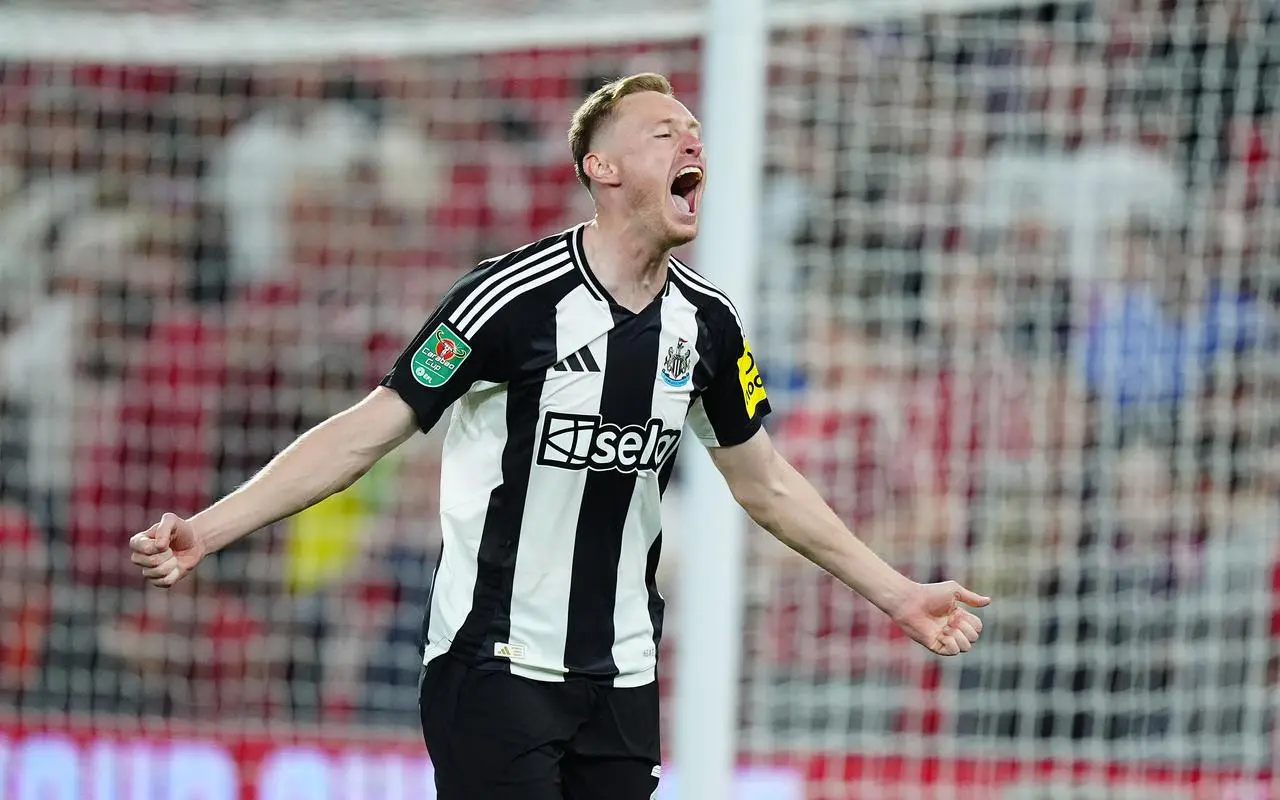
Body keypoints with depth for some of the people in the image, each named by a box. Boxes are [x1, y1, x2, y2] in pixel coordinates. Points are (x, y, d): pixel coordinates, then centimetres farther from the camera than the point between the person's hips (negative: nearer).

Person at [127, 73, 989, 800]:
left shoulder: (706, 320, 3)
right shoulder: (514, 297, -15)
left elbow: (765, 484, 18)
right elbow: (365, 434, -13)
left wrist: (899, 593, 20)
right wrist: (208, 529, -22)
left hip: (621, 678, 6)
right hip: (496, 668, -6)